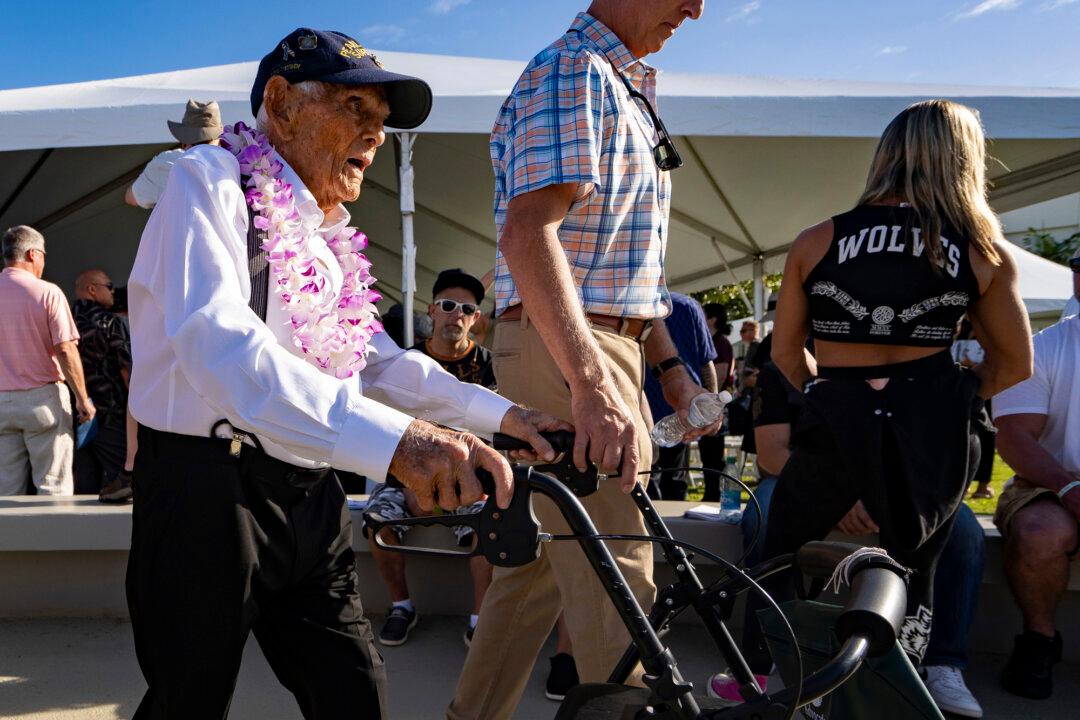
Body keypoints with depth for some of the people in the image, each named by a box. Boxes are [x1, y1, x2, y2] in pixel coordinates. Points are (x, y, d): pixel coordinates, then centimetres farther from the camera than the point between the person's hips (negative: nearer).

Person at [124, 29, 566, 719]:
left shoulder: (329, 238, 14)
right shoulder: (211, 178, -9)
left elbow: (380, 362, 15)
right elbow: (218, 343, -28)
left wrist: (502, 414, 1)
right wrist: (396, 437, -42)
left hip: (310, 500, 7)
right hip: (208, 491, -7)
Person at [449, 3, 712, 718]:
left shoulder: (624, 88, 22)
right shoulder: (571, 72, -9)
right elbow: (527, 233, -24)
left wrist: (674, 368, 19)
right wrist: (592, 384, -34)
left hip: (598, 349, 10)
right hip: (564, 351, -10)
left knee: (541, 560, 16)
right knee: (618, 580, -7)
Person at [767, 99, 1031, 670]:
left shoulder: (816, 241, 1)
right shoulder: (984, 252, 2)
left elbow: (785, 352, 6)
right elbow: (1015, 365, 9)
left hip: (834, 428, -1)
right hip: (932, 434, 1)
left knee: (781, 556, 21)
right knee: (913, 574, 22)